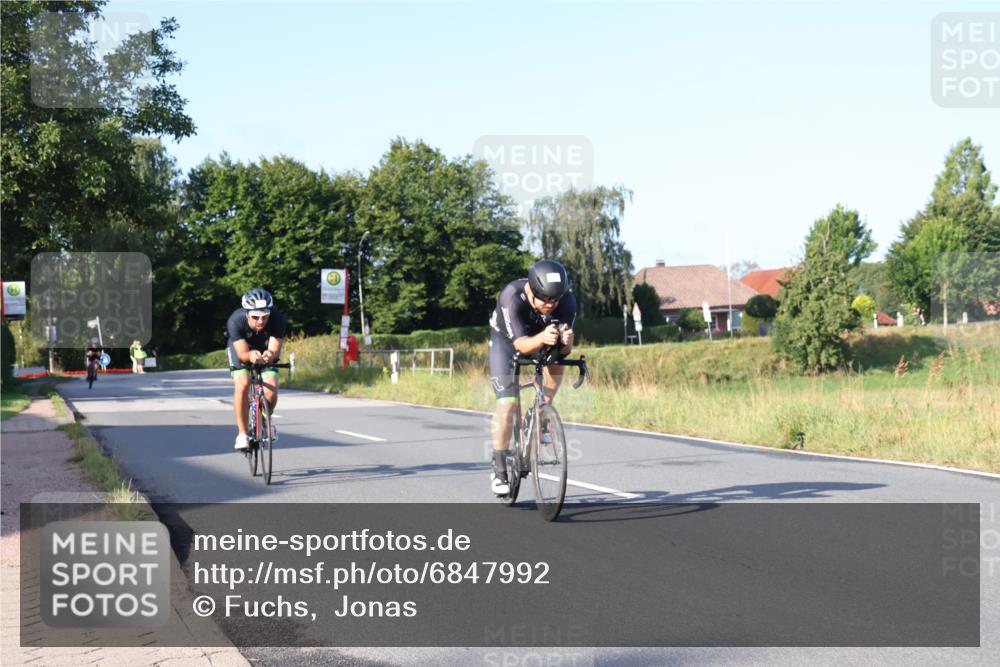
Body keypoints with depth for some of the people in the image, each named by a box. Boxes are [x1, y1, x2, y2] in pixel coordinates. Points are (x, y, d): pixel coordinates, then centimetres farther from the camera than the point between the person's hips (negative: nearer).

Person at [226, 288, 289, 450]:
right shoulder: (235, 321, -35)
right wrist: (251, 356, -59)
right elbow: (242, 354, -36)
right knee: (242, 385, -26)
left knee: (271, 391, -18)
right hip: (241, 348, -1)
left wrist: (271, 355, -59)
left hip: (265, 349, 1)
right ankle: (242, 433, -13)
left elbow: (275, 351, -35)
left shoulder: (278, 320, -34)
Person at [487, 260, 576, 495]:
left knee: (557, 360, -26)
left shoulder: (567, 299, -30)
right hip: (506, 340, -4)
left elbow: (564, 349, -30)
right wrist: (542, 338, -62)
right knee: (507, 404, -14)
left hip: (540, 337, 4)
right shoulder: (512, 296, -38)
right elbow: (520, 344, -42)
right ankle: (499, 471, -4)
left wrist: (566, 341, -54)